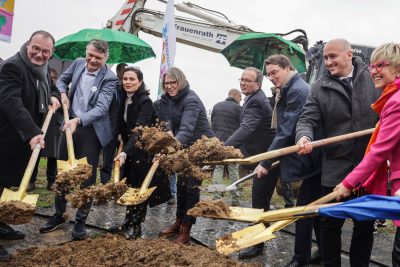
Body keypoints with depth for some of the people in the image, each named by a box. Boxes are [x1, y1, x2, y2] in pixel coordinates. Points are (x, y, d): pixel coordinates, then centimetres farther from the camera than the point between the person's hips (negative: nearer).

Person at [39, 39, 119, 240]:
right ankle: (59, 214, 29)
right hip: (70, 124, 6)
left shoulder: (109, 79, -16)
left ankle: (81, 221, 13)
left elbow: (101, 107, -24)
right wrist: (62, 94, -2)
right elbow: (62, 79, 19)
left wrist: (78, 120, -37)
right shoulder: (78, 64, 1)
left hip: (91, 131, -5)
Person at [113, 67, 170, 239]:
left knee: (140, 188, 0)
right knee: (130, 187, 9)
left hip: (145, 150, -6)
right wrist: (124, 151, 4)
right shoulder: (124, 99, 4)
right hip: (130, 149, 7)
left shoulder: (146, 102, -20)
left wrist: (125, 152, -42)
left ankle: (135, 226, 12)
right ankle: (128, 223, 21)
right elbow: (123, 127, 10)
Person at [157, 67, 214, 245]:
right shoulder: (168, 99, 3)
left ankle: (185, 230, 1)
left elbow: (187, 129, -38)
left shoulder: (191, 100, -25)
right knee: (181, 184, 14)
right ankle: (179, 222, 28)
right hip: (185, 147, 8)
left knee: (192, 186, -7)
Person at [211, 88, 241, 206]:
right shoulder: (238, 108, -4)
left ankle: (217, 196, 3)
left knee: (218, 168, 7)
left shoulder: (217, 106, 12)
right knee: (233, 170, 3)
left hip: (217, 141, 4)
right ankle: (234, 198, 5)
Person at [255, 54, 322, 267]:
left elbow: (286, 132, -21)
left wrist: (266, 162, -17)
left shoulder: (297, 91, -16)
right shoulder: (290, 91, 16)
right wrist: (272, 160, 14)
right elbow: (285, 129, 18)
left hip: (309, 161, -10)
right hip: (312, 160, 10)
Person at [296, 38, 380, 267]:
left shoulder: (373, 77, 2)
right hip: (335, 168, 0)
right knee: (331, 224, 8)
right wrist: (304, 136, -28)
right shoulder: (320, 88, 1)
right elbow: (308, 119, -6)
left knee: (365, 225, 14)